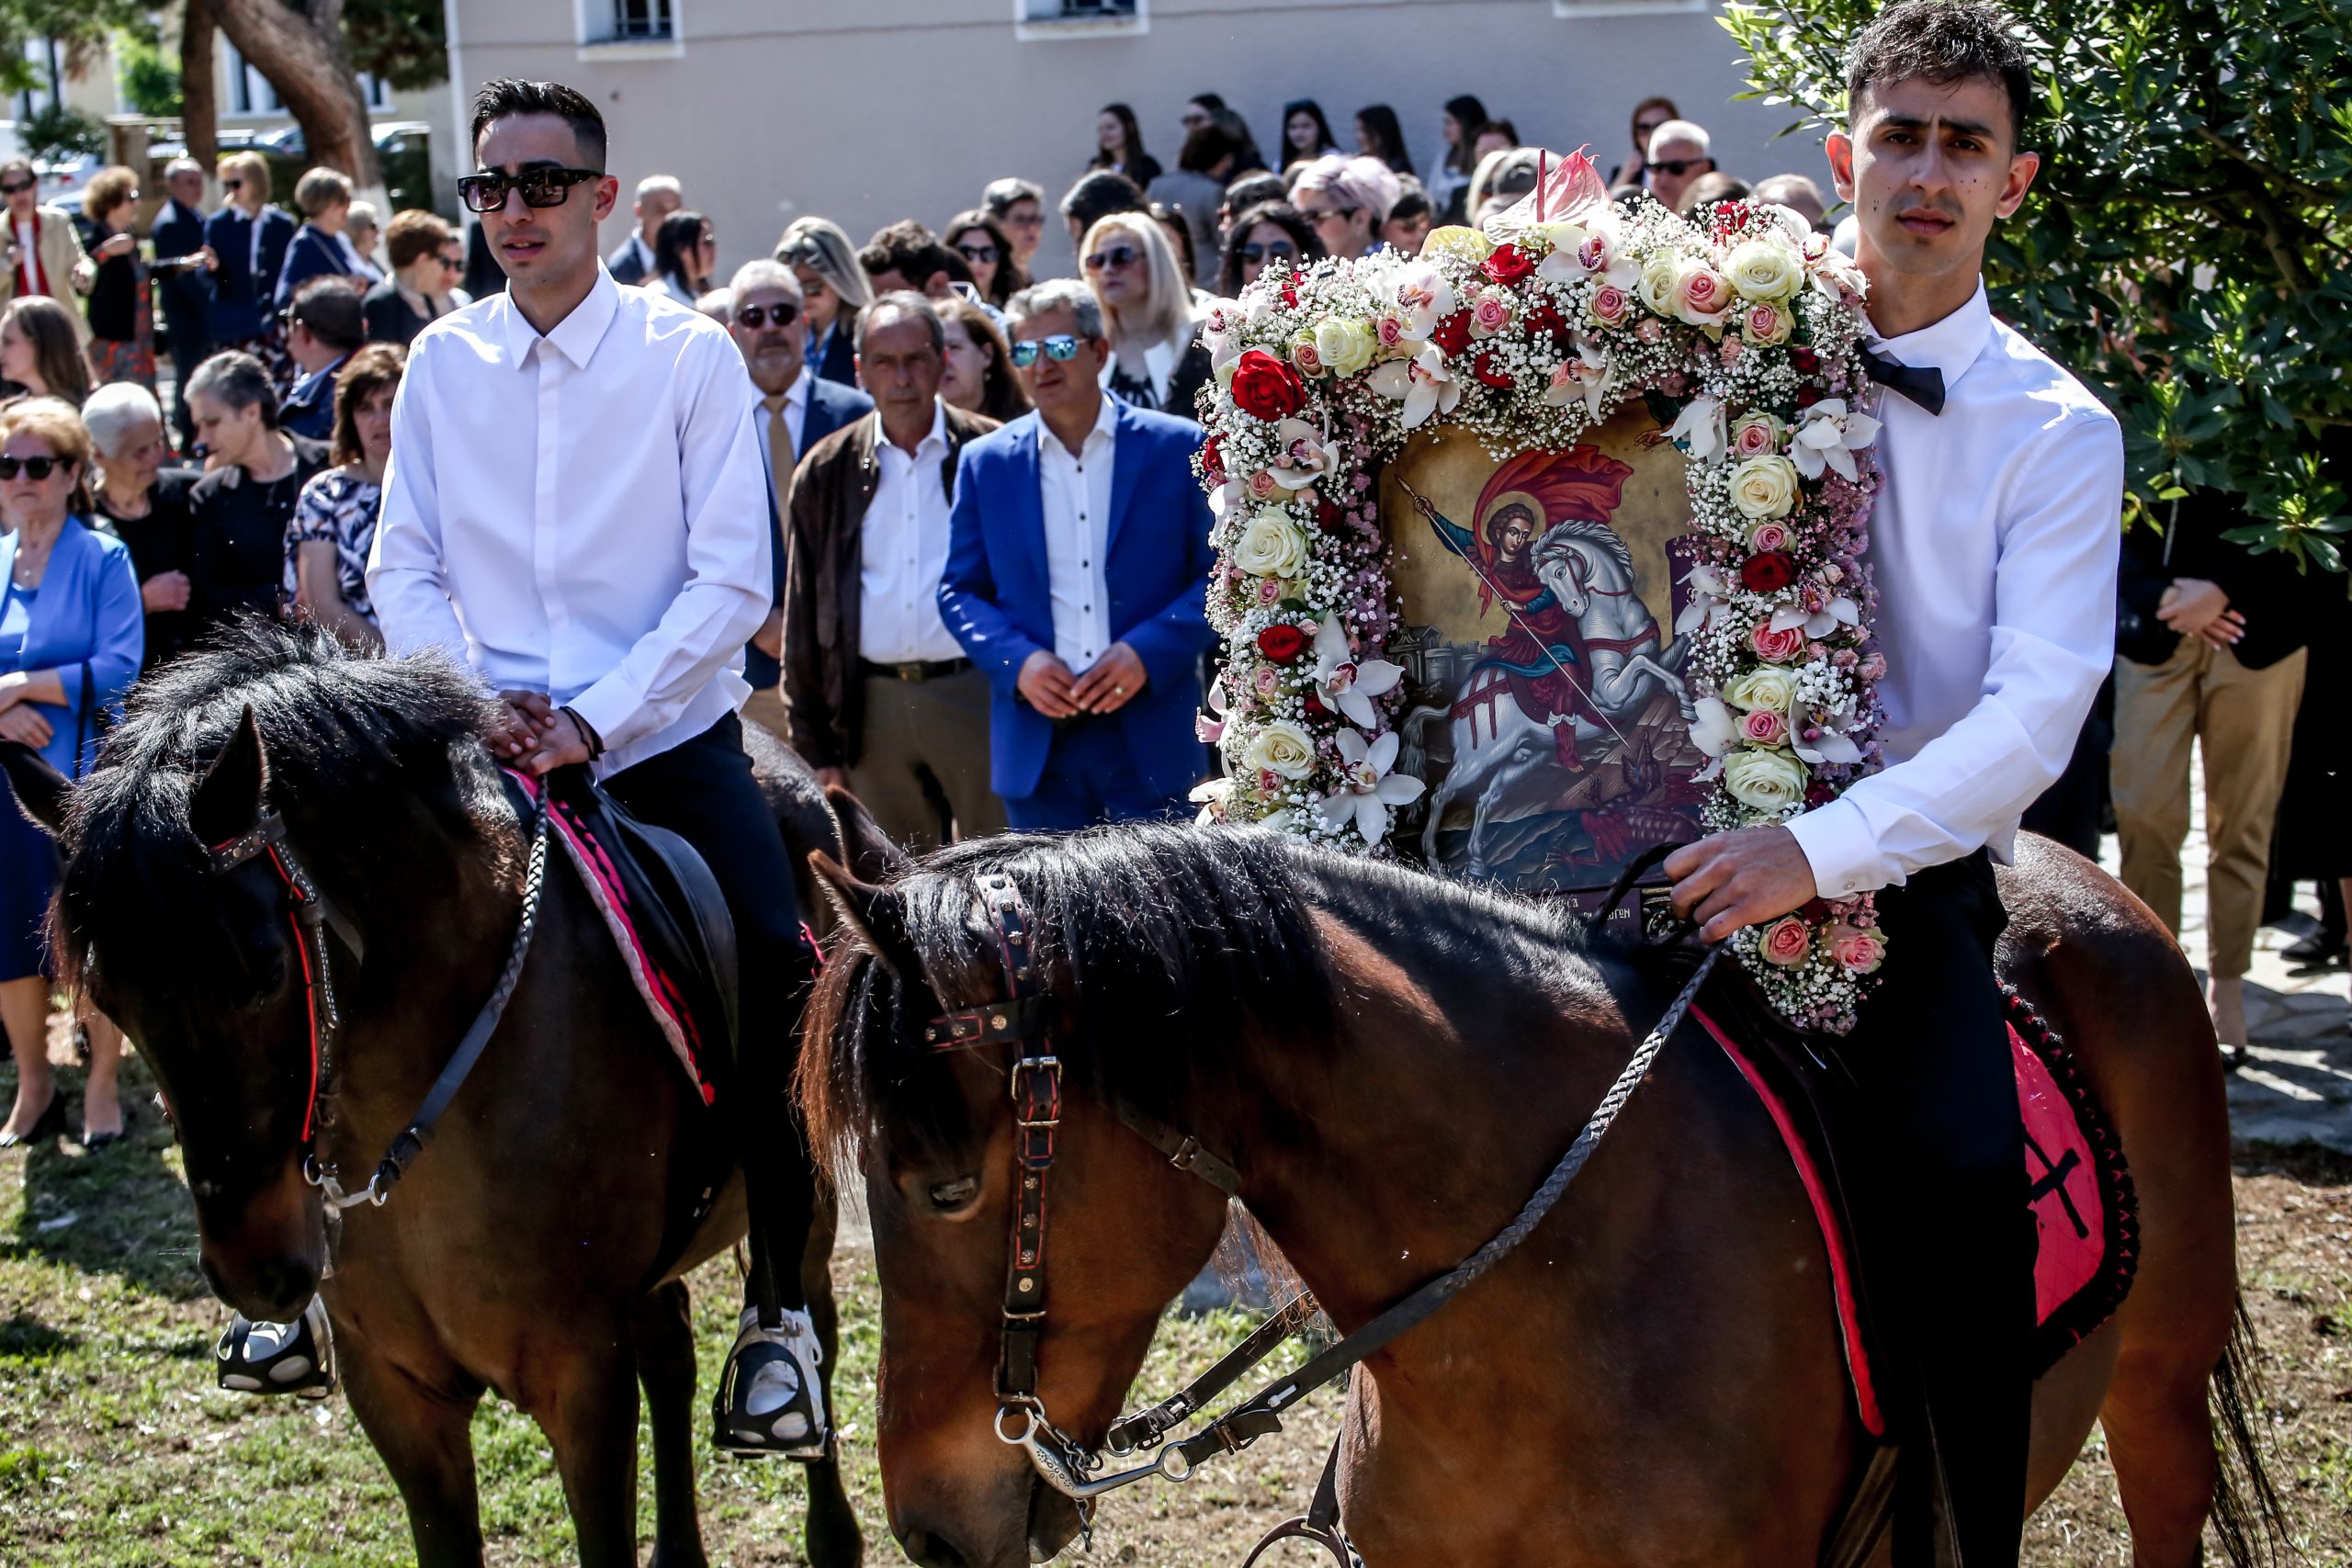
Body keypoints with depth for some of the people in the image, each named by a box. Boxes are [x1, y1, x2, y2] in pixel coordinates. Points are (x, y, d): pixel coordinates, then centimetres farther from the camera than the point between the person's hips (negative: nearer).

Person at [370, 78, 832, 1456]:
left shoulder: (691, 356, -1)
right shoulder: (442, 363, 8)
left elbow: (733, 578, -7)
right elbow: (406, 569, 8)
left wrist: (594, 718, -16)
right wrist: (474, 703, -10)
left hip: (670, 743, -3)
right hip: (492, 755, 3)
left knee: (783, 980, -21)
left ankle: (779, 1307, -5)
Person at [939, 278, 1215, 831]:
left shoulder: (1177, 447, 2)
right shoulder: (985, 463, 9)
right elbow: (959, 591, 11)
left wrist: (1146, 652, -12)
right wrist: (1017, 660, -8)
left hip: (1153, 742, -2)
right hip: (1039, 740, 2)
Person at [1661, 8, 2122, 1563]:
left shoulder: (2056, 432, 1)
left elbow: (2035, 714, -10)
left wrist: (1824, 851, -24)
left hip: (1910, 874, -2)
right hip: (1708, 844, 2)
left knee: (1962, 1170, -25)